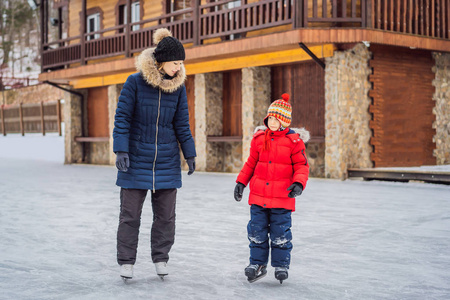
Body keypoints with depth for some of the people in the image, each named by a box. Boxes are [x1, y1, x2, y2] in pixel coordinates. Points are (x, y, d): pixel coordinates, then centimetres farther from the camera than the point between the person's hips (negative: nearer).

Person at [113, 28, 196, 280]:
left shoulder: (178, 86, 2)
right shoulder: (135, 82, -8)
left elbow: (182, 123, 7)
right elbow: (122, 118, -6)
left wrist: (190, 154, 6)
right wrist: (121, 151, -13)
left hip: (167, 161, 3)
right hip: (136, 159, -3)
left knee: (166, 214, 7)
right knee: (130, 213, 2)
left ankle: (161, 259, 21)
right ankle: (127, 261, 14)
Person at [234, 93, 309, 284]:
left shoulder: (294, 140, -4)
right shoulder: (259, 138, 6)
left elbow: (301, 166, -2)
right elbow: (251, 163, 15)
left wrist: (298, 184, -18)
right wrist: (241, 182, 11)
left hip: (282, 196, -3)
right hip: (258, 194, 3)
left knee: (280, 233, 3)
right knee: (257, 231, 8)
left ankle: (281, 265, 18)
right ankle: (257, 264, 21)